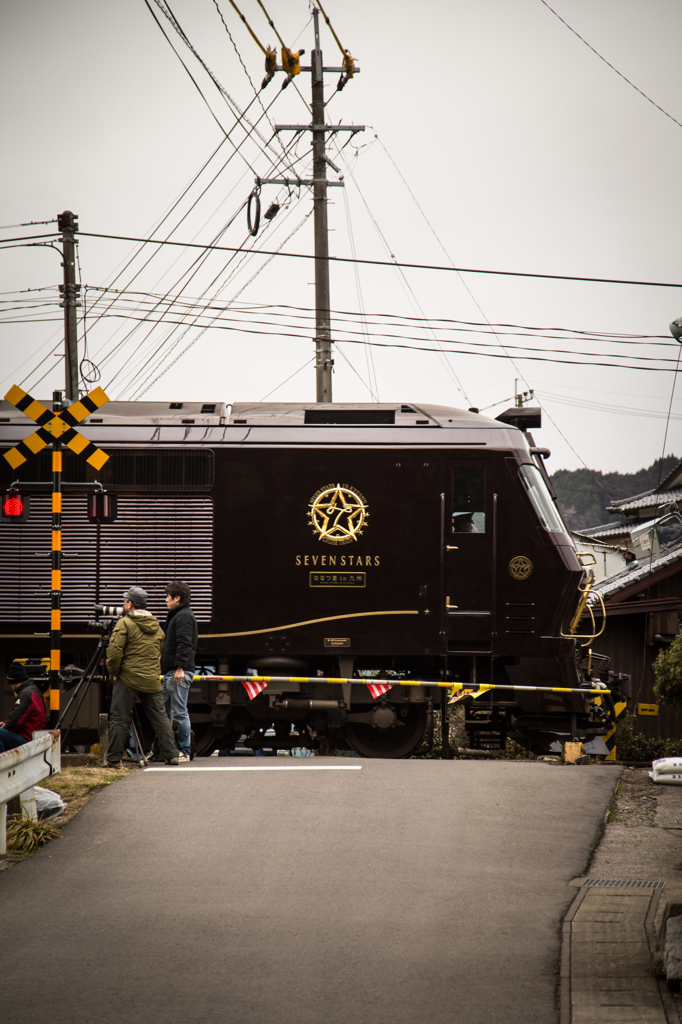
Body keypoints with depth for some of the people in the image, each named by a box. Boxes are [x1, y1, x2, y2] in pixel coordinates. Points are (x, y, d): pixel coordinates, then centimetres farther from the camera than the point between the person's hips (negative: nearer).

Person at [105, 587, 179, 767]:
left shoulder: (125, 623, -8)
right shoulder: (157, 627, 13)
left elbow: (114, 651, -15)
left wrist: (113, 672, -2)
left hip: (128, 679, -5)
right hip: (152, 681, 5)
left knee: (119, 719, -1)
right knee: (160, 718, 10)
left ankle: (114, 759, -2)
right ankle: (171, 754, 8)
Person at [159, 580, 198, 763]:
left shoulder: (184, 616, -12)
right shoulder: (176, 615, 21)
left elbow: (184, 644, -21)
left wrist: (180, 667, -25)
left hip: (179, 673, -11)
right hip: (170, 672, 11)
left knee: (180, 713, -8)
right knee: (164, 711, 13)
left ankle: (185, 752, -6)